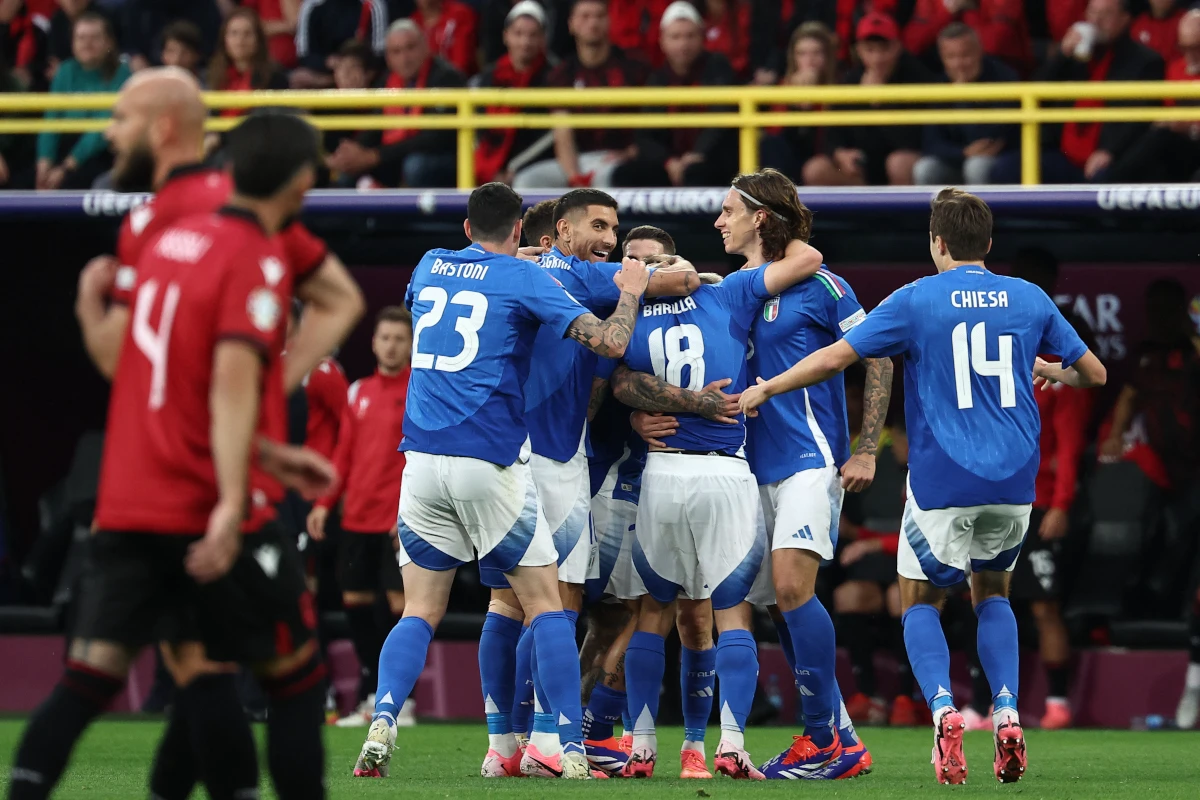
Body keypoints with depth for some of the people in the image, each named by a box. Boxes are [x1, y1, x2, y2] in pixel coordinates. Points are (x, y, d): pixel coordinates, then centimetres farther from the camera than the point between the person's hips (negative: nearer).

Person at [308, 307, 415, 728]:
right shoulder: (359, 393, 14)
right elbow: (344, 455, 17)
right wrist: (325, 502, 8)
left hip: (401, 521, -6)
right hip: (358, 517, 6)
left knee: (401, 603, -7)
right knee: (355, 599, 6)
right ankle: (374, 696, 17)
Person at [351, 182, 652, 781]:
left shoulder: (431, 267, 14)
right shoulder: (523, 278, -1)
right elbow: (609, 343, -7)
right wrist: (629, 292, 12)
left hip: (422, 459, 4)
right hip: (491, 462, -4)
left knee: (420, 612, 9)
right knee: (545, 604, 5)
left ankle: (381, 726, -12)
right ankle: (572, 750, -2)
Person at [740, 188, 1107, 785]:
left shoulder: (916, 301, -3)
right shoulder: (1029, 299, 6)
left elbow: (834, 358, -5)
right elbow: (1093, 373, 13)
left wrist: (764, 389, 7)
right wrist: (1053, 372, 35)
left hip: (942, 483, -3)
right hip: (1013, 484, 3)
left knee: (920, 601, 14)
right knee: (992, 593, 23)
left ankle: (943, 707, -13)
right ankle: (1006, 714, 2)